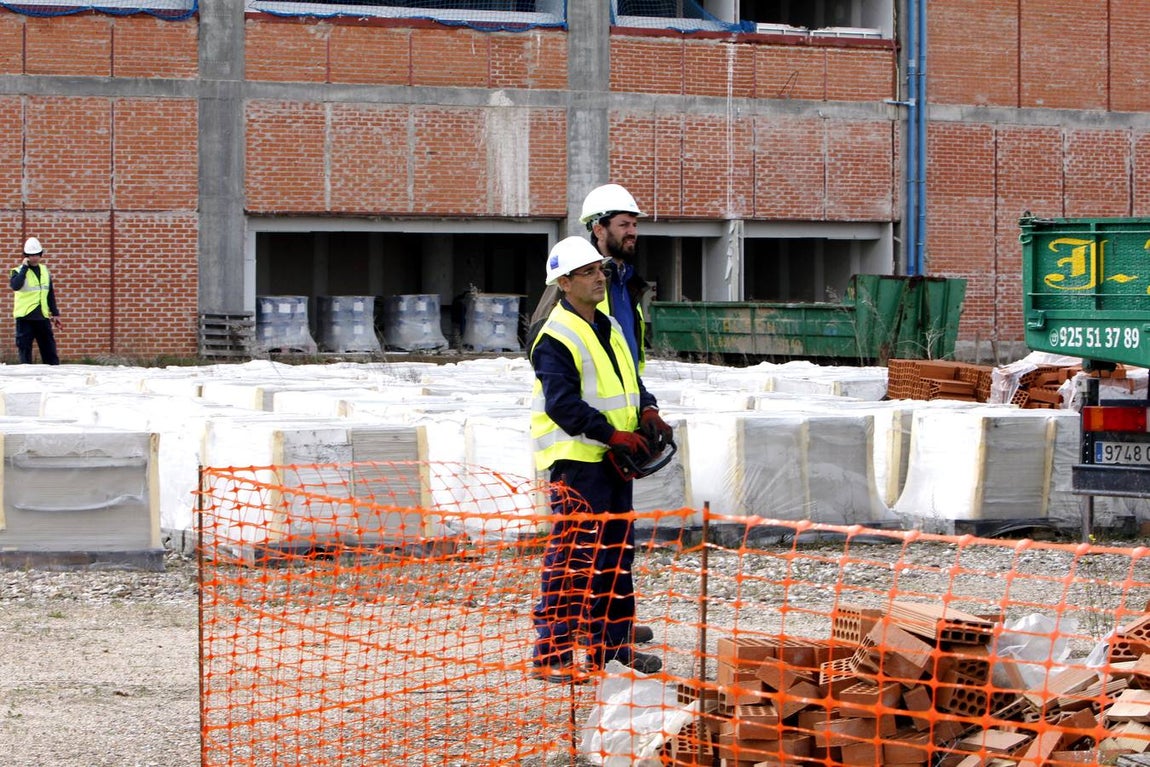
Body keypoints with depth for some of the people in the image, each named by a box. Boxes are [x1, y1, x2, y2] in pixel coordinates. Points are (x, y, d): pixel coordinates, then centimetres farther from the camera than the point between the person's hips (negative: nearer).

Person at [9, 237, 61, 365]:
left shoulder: (45, 270, 11)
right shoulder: (19, 271, -4)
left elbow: (51, 294, 17)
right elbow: (15, 285, -25)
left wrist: (55, 313, 15)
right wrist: (24, 268, -20)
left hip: (43, 316, 4)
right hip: (25, 317, -4)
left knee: (49, 348, 6)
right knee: (24, 350, -1)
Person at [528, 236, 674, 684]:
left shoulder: (610, 328, 16)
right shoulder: (556, 338, -14)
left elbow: (629, 379, 21)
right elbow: (563, 404, -21)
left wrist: (647, 411, 0)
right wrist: (614, 434, -22)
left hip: (613, 460, 9)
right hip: (576, 459, -9)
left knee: (616, 550, 13)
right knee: (573, 554, -10)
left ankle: (612, 644, 22)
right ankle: (551, 654, -7)